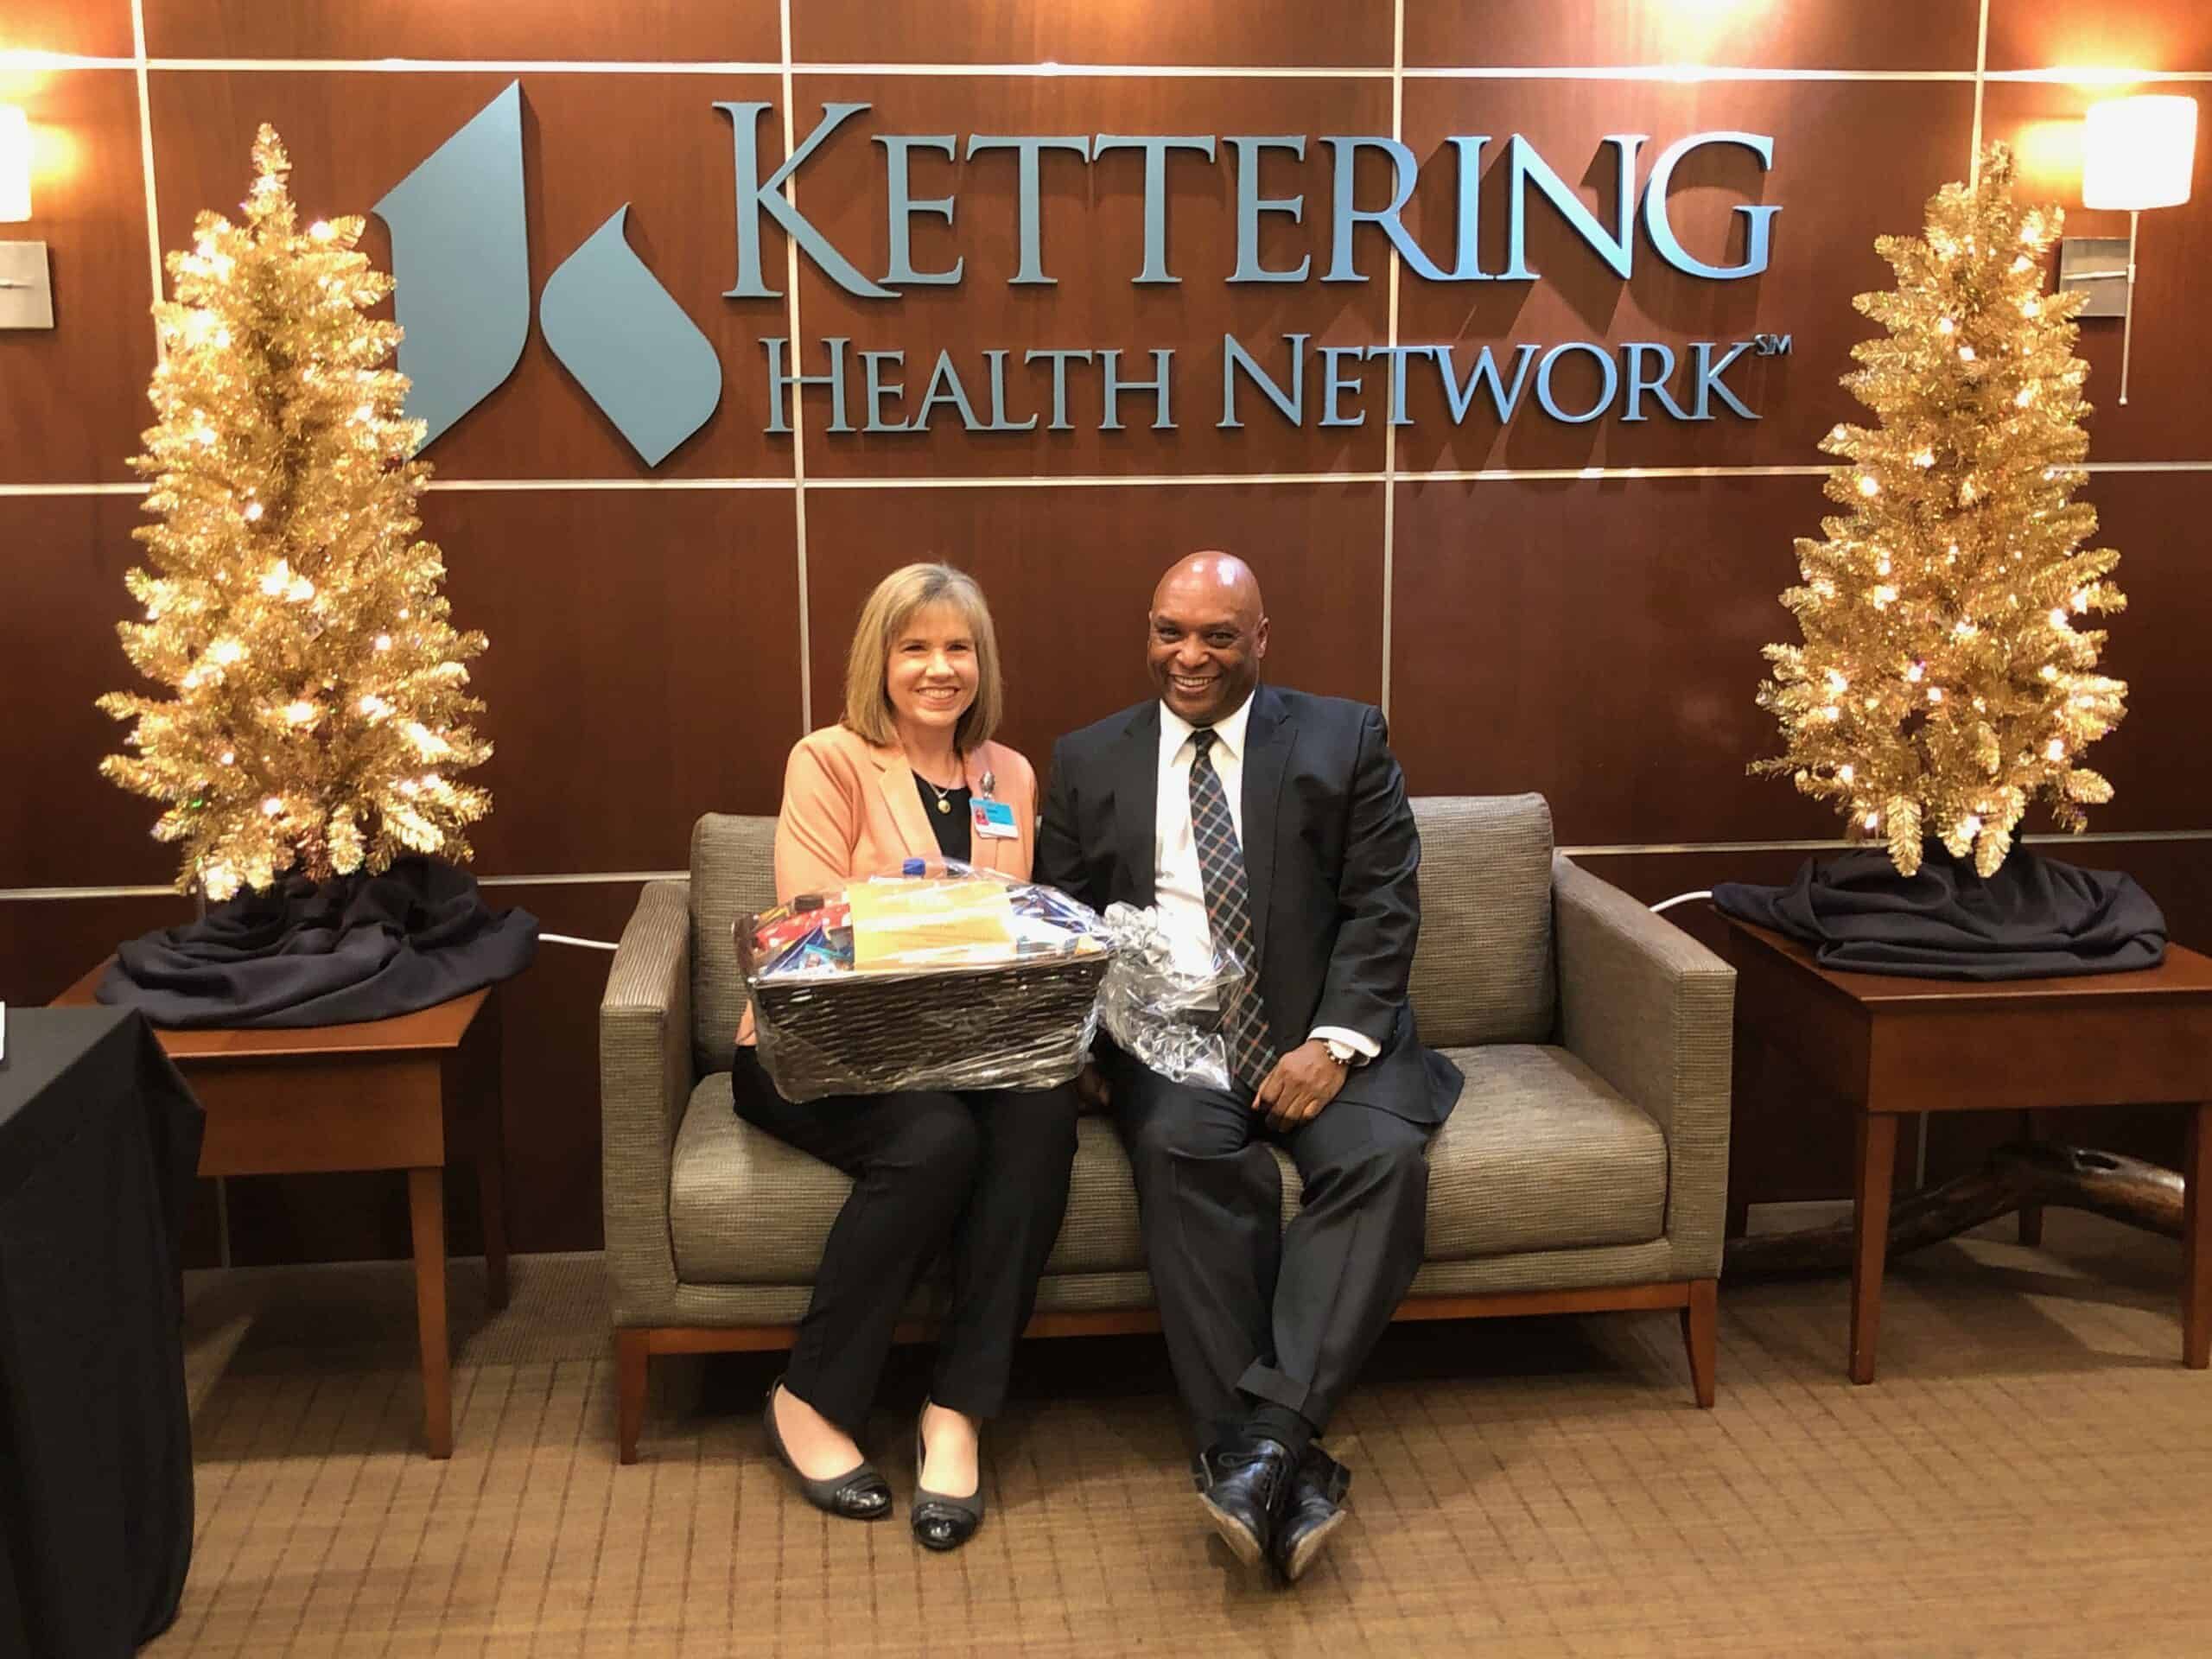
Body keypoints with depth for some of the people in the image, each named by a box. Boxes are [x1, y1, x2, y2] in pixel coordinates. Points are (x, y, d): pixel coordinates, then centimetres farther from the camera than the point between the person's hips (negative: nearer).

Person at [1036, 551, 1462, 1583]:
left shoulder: (1345, 739, 9)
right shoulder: (1088, 761, 14)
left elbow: (1382, 906, 1)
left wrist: (1334, 1041, -14)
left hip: (1316, 1038, 0)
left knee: (1384, 1156, -30)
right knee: (1183, 1146, -32)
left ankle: (1272, 1429, -31)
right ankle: (1267, 1456, -30)